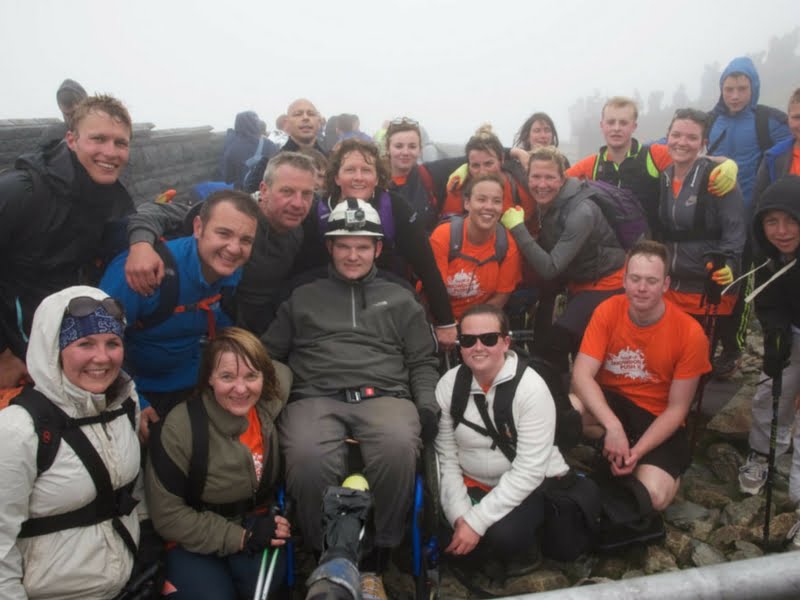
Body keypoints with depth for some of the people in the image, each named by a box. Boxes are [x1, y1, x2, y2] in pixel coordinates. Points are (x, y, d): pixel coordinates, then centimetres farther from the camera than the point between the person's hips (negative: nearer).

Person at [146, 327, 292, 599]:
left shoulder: (274, 410, -11)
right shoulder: (181, 427, -20)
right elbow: (167, 515, -15)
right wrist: (240, 537, -19)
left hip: (258, 528, 2)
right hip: (195, 542, -2)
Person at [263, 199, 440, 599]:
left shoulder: (400, 299, 23)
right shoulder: (301, 298, 22)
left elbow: (423, 361, 21)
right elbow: (269, 353, 19)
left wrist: (427, 404, 3)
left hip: (384, 396, 1)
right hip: (316, 397, 0)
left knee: (399, 448, -36)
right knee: (308, 458, -36)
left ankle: (375, 559, -14)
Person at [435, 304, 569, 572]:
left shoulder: (531, 387, -20)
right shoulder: (448, 384, -7)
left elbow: (529, 471, -22)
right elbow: (446, 458, -6)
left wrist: (477, 521, -25)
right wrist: (461, 515, -19)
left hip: (528, 487, -4)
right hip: (473, 485, 4)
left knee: (504, 534, -32)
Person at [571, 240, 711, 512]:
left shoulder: (690, 333, -16)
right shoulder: (608, 311, -12)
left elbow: (676, 409, -11)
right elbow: (582, 375, -20)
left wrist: (637, 451, -24)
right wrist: (612, 426, -35)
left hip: (657, 419, -1)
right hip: (608, 402, 1)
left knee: (653, 496, -26)